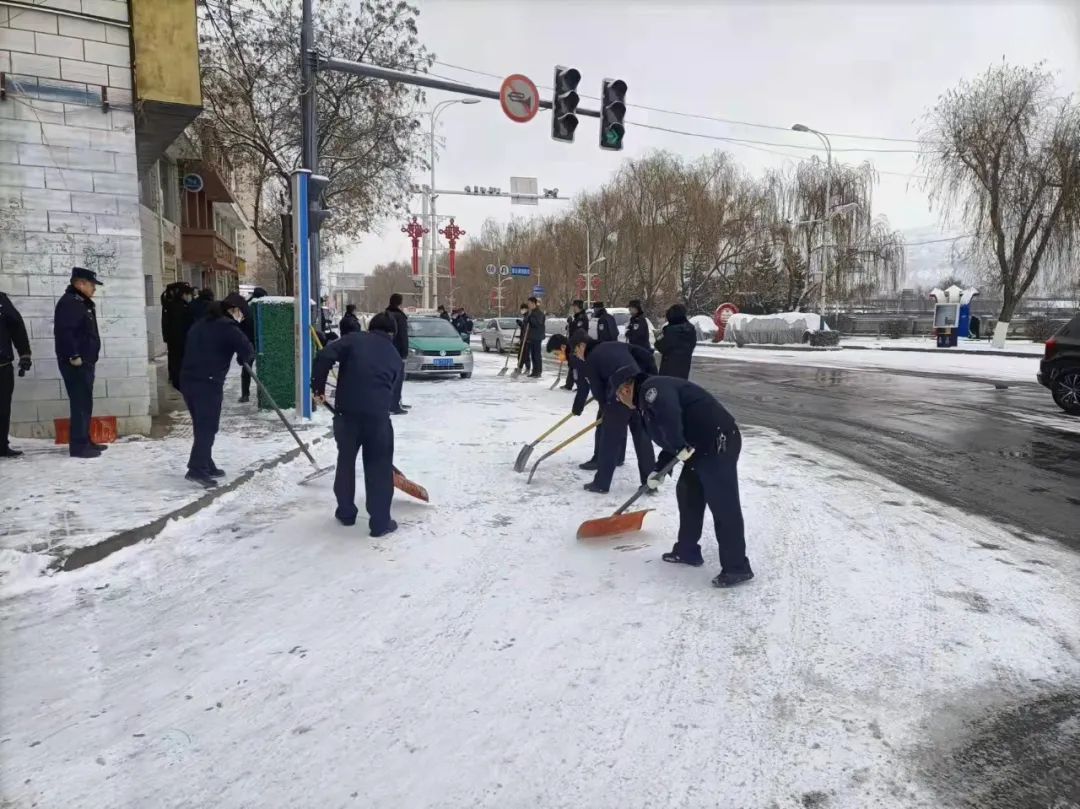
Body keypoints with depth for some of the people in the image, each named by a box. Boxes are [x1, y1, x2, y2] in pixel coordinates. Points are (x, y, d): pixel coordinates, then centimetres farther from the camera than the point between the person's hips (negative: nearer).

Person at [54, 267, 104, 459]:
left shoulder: (83, 302, 18)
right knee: (81, 403, -9)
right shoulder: (69, 302, -14)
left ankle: (84, 441, 22)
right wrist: (73, 356, -25)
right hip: (75, 363, -10)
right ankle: (79, 445, -6)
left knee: (85, 402, 14)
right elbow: (64, 331, -24)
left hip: (85, 361, 10)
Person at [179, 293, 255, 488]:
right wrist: (244, 359, 8)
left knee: (202, 426, 16)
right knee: (207, 427, -6)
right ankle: (197, 469, -11)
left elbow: (193, 350, 23)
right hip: (207, 383, -8)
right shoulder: (227, 326, -7)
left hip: (188, 379, 8)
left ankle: (206, 466, 23)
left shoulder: (201, 324, 20)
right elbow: (247, 349, -13)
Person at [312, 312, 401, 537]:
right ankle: (380, 522, 14)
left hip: (347, 411, 0)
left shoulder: (354, 338, 11)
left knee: (346, 461, 19)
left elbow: (324, 356, -4)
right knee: (379, 467, 11)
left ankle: (346, 512, 32)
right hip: (378, 414, 0)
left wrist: (318, 387, 5)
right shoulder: (396, 358, 19)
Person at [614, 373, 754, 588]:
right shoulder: (647, 400, 23)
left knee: (723, 506, -6)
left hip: (718, 445, -11)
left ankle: (737, 568, 2)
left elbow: (670, 414, -30)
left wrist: (679, 447, -22)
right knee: (687, 495, 19)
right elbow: (669, 441, 27)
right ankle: (687, 551, 31)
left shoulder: (652, 388, -9)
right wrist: (658, 471, 21)